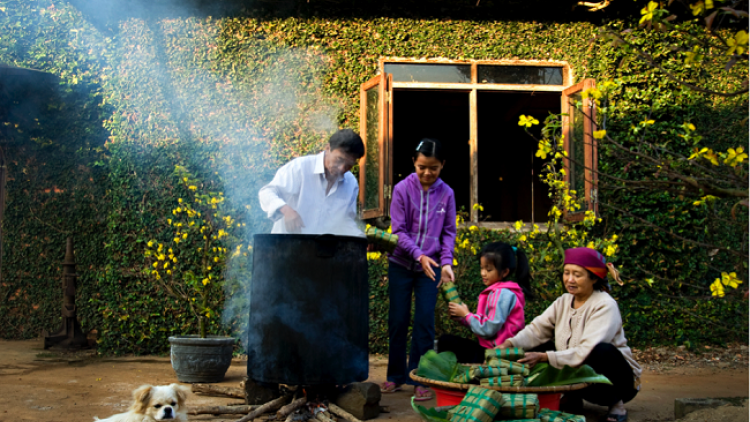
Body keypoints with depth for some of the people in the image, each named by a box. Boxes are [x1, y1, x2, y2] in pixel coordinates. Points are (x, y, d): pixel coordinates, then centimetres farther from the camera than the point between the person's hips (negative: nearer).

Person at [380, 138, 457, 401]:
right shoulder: (403, 189, -6)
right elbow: (398, 230, -8)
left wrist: (445, 263, -10)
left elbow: (449, 232, 4)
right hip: (401, 264, 0)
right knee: (398, 321, 7)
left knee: (425, 322, -2)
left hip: (429, 267, 1)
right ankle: (396, 376, 21)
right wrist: (418, 255, -20)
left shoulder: (446, 193, 0)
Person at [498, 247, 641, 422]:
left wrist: (544, 357, -38)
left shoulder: (605, 306, -19)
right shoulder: (564, 301, 2)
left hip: (617, 380, -5)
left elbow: (587, 352, -30)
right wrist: (508, 345, -26)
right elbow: (537, 329, -7)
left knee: (603, 351, -37)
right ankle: (572, 398, 5)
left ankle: (616, 404, -10)